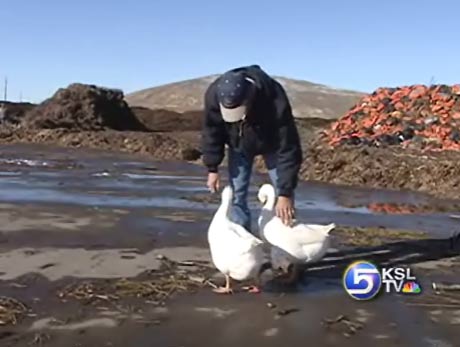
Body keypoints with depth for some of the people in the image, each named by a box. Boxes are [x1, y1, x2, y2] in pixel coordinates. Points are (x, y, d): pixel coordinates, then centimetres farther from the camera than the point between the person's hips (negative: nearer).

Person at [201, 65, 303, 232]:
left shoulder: (275, 101, -44)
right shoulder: (213, 95, -35)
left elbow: (288, 149, -38)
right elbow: (211, 133, -16)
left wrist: (285, 193, -38)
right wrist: (212, 168, -13)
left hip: (272, 143, -2)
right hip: (238, 145, 2)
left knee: (283, 195, -4)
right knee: (236, 195, -2)